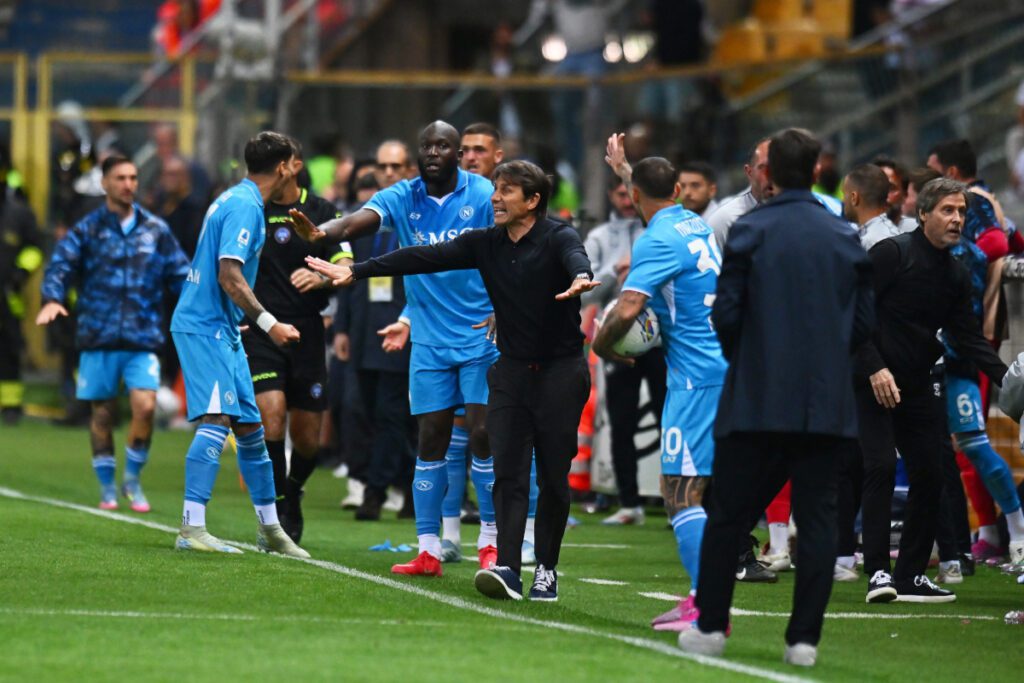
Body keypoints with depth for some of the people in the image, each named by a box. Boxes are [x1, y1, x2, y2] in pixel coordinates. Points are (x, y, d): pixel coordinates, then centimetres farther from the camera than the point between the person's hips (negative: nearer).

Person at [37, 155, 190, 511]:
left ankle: (132, 479, 6)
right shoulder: (87, 229, 4)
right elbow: (61, 264, -7)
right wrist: (52, 298, -25)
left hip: (143, 337, 1)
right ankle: (107, 488, 19)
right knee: (102, 412, 5)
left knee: (145, 405, -14)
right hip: (98, 335, 0)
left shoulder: (156, 230, 10)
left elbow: (180, 275, 12)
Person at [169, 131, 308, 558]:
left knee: (249, 426, 13)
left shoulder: (239, 200, 16)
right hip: (205, 326, -10)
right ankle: (191, 528, -22)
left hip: (221, 329, 10)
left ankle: (270, 529, 21)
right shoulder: (245, 206, -15)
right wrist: (268, 323, -22)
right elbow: (229, 276, -22)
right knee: (218, 419, -18)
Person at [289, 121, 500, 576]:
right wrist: (320, 232, -40)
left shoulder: (484, 196, -6)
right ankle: (428, 551, 6)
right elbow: (356, 223, -18)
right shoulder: (402, 198, -1)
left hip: (482, 336, -2)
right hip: (428, 341, 2)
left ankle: (490, 543, 7)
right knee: (431, 440, 2)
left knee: (482, 435, -7)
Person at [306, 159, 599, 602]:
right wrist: (356, 271, -3)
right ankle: (507, 569, -16)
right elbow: (424, 258, 3)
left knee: (553, 478, 1)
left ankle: (546, 570, 12)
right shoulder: (486, 244, 5)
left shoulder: (557, 238, -10)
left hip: (561, 371, -4)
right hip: (512, 368, 4)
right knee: (507, 471, -8)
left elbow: (576, 258, -33)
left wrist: (581, 278, -57)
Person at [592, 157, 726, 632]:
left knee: (680, 491, -11)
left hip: (696, 377, -9)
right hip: (724, 366, 9)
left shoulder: (658, 241, -14)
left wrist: (601, 344, -5)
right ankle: (703, 595, 16)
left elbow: (627, 308, -24)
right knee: (687, 491, 15)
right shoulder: (696, 225, 13)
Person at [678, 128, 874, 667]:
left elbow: (726, 312, -6)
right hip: (827, 402, 2)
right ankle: (804, 638, 0)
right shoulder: (846, 238, 4)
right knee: (818, 518, 4)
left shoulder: (750, 232, -5)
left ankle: (710, 626, 11)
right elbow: (863, 321, 6)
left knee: (728, 512, 8)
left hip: (757, 399, -2)